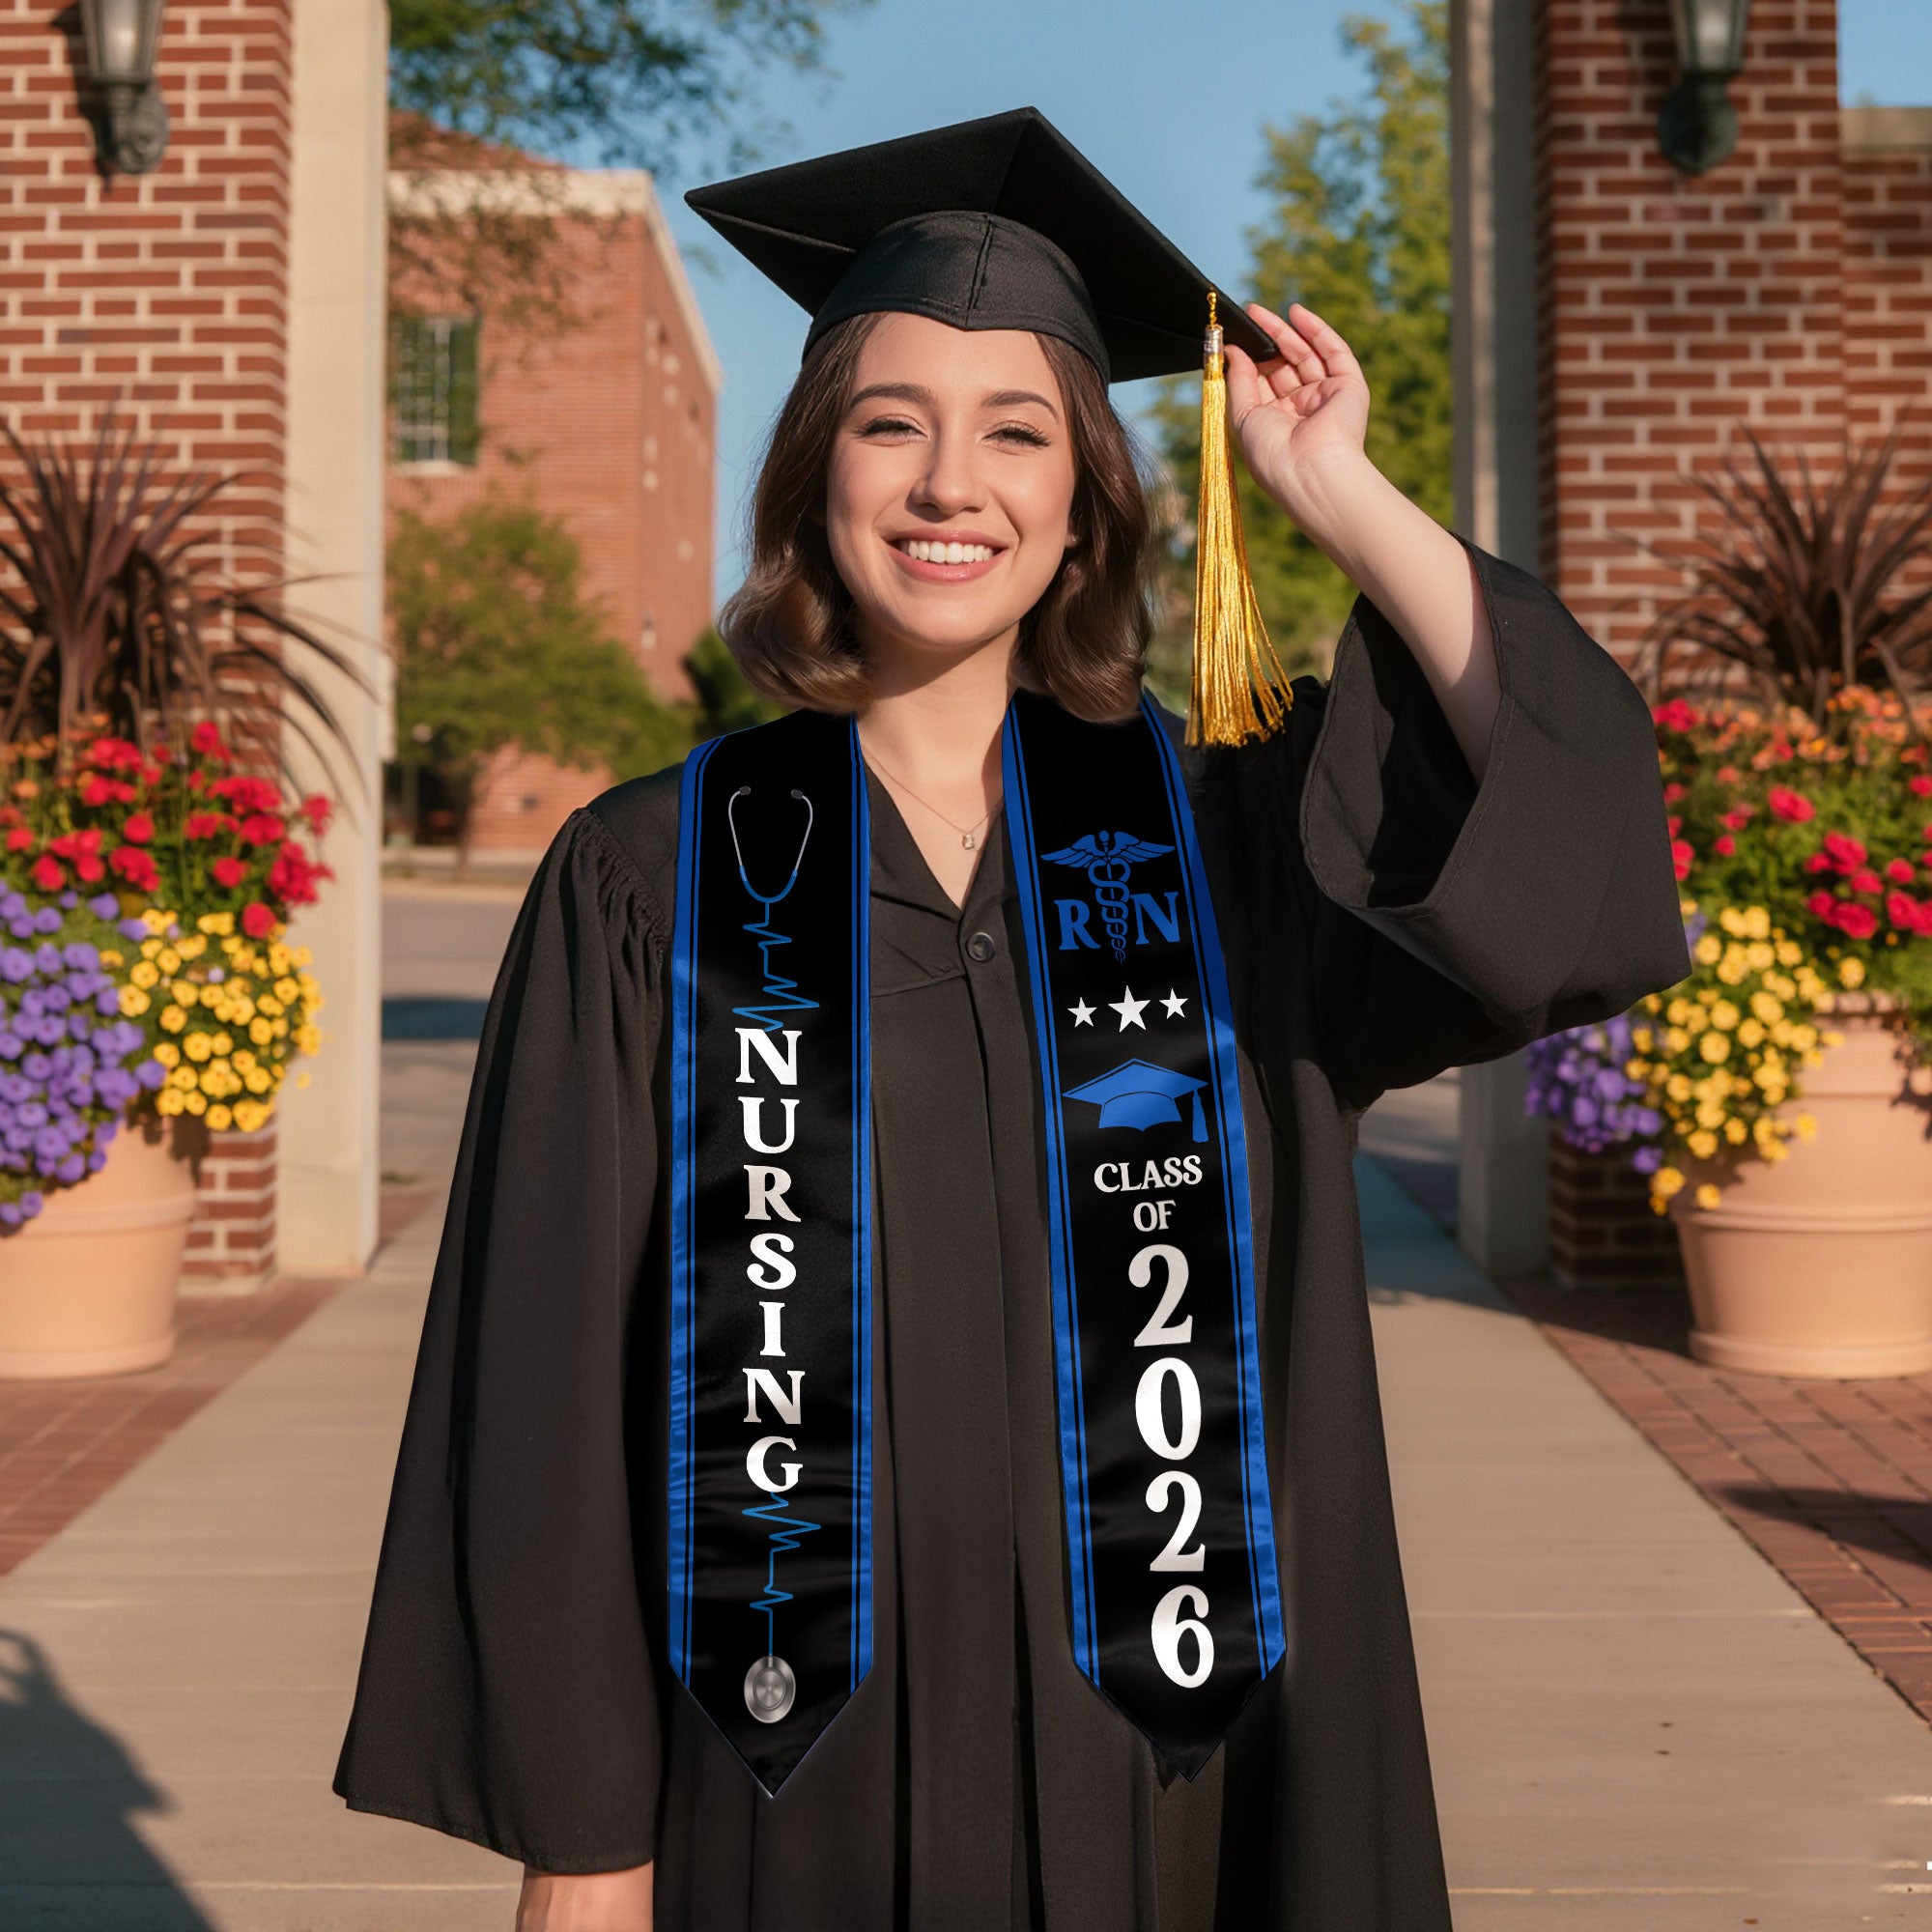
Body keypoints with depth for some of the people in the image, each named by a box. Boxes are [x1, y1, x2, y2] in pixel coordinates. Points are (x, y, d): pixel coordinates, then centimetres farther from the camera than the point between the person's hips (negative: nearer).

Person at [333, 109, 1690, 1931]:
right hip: (793, 1785, -1)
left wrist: (1339, 495, -10)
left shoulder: (1224, 834, 2)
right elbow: (552, 1376, -4)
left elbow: (1576, 838, -14)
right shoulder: (650, 880, -3)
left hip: (1157, 1765, 2)